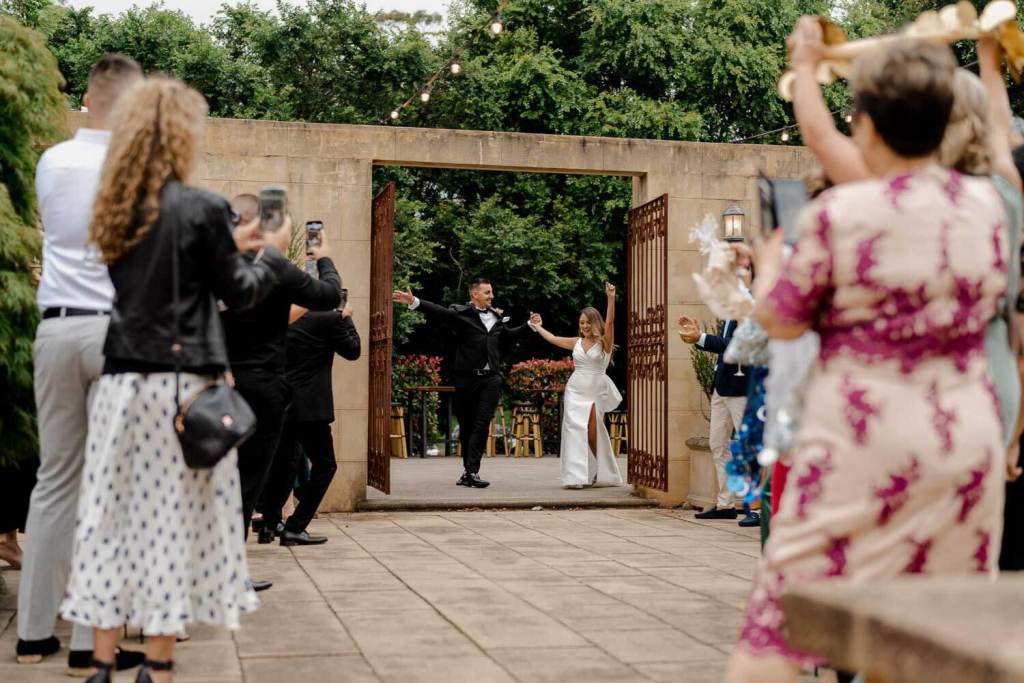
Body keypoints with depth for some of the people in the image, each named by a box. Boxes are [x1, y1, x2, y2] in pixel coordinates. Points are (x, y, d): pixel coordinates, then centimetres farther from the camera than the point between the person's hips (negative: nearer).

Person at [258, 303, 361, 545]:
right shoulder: (329, 319, -10)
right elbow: (353, 351, 1)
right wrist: (346, 318, 13)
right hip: (309, 407, -7)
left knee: (282, 464, 20)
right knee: (324, 465, 3)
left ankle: (269, 524, 23)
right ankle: (294, 528, -3)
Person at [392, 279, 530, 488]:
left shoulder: (497, 317, 15)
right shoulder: (460, 313, -2)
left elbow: (508, 334, 33)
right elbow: (438, 312, -18)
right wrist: (414, 302, -33)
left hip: (491, 378, 3)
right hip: (466, 377, -3)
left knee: (482, 423, -8)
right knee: (466, 424, 6)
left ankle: (471, 472, -10)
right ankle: (468, 469, 18)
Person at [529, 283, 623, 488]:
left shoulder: (604, 342, -2)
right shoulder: (576, 342, 9)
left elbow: (610, 322, -16)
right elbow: (553, 339, 20)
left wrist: (611, 298, -26)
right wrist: (538, 327, 29)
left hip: (596, 392, -3)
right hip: (575, 390, 3)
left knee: (593, 432, -4)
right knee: (575, 429, -8)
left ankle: (598, 475, 12)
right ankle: (575, 476, -13)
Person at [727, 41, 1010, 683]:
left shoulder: (839, 214, -12)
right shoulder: (987, 203, 3)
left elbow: (781, 321, -2)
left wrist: (768, 264, 18)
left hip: (864, 443, -5)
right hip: (970, 441, 5)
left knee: (784, 613, 3)